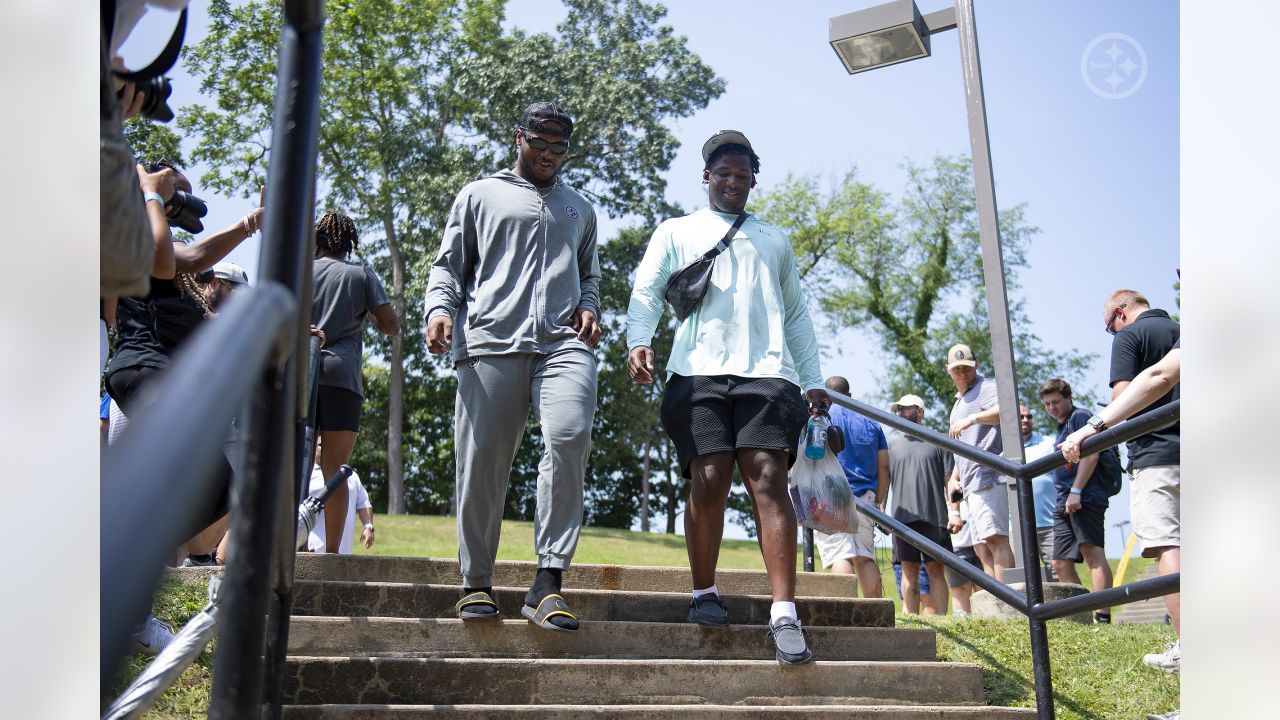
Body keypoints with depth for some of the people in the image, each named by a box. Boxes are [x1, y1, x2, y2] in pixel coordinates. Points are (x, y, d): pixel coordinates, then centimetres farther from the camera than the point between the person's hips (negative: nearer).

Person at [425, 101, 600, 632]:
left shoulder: (580, 209, 30)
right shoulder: (480, 196, 21)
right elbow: (448, 265, 16)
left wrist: (589, 306, 12)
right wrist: (440, 309, -4)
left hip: (564, 343, 1)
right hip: (490, 342, -1)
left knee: (570, 435, -25)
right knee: (481, 463, -4)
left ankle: (547, 582, -22)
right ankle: (476, 583, 12)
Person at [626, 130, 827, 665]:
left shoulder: (774, 240, 29)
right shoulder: (676, 232, 22)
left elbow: (796, 313, 26)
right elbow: (646, 291, 9)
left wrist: (813, 379, 15)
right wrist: (638, 341, -12)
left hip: (767, 372, 1)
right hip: (698, 370, -1)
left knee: (769, 480, -12)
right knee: (708, 479, -11)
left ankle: (785, 615, -15)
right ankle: (704, 592, 7)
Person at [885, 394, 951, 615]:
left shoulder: (937, 442, 10)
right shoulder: (892, 444, 15)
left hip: (934, 515, -2)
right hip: (903, 516, 2)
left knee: (936, 569, -3)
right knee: (909, 570, 1)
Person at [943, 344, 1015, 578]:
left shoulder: (986, 388, -1)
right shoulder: (959, 402, 29)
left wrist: (972, 418, -31)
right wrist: (954, 477, 24)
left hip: (989, 475, -10)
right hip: (973, 484, 10)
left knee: (995, 537, -19)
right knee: (982, 546, 6)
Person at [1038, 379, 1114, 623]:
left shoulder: (1080, 417, -2)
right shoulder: (1062, 427, 25)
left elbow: (1090, 455, -14)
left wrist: (1076, 491, -19)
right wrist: (1065, 499, 19)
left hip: (1085, 498, -10)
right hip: (1065, 503, 10)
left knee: (1093, 553, -17)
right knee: (1061, 563, 7)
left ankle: (1103, 617, -22)